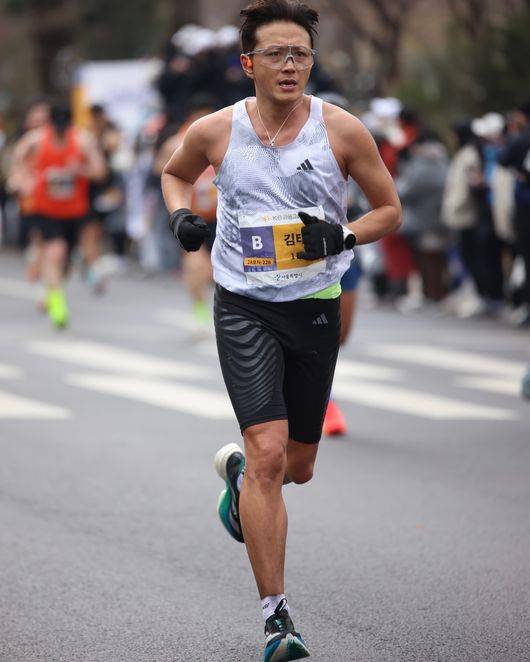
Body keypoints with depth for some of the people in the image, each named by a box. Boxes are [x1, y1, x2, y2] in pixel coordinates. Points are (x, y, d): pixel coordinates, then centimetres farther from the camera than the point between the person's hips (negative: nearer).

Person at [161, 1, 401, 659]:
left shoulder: (341, 130, -6)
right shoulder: (216, 131, -5)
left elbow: (390, 210, 4)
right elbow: (175, 173, 17)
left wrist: (342, 236, -14)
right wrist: (181, 215, -3)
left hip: (315, 307, 2)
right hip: (244, 307, -2)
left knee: (298, 468, 13)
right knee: (268, 452, -17)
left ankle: (236, 471, 52)